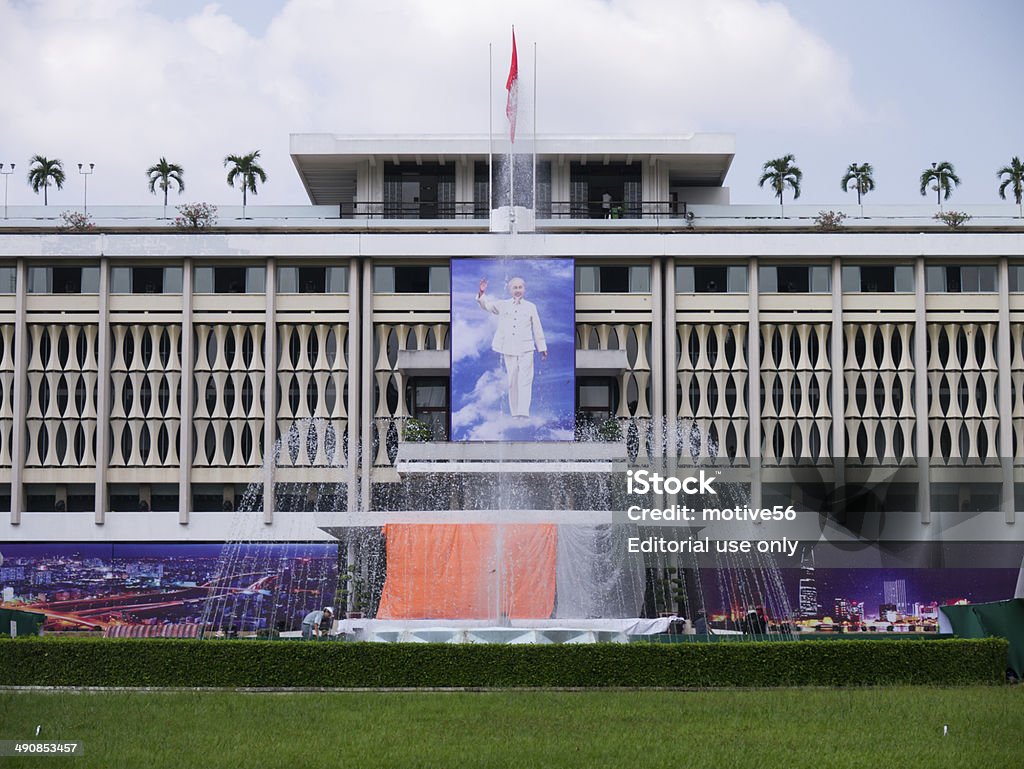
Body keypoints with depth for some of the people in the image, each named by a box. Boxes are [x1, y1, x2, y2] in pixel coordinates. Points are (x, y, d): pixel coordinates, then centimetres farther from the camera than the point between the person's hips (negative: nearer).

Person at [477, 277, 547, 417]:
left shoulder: (530, 307, 7)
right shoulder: (503, 305, 9)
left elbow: (537, 328, 10)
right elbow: (486, 305, 2)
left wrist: (542, 348, 11)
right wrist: (481, 293, -19)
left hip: (526, 349, -1)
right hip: (509, 349, 1)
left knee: (525, 381, -10)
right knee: (511, 382, 3)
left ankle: (523, 412, -16)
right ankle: (514, 413, 9)